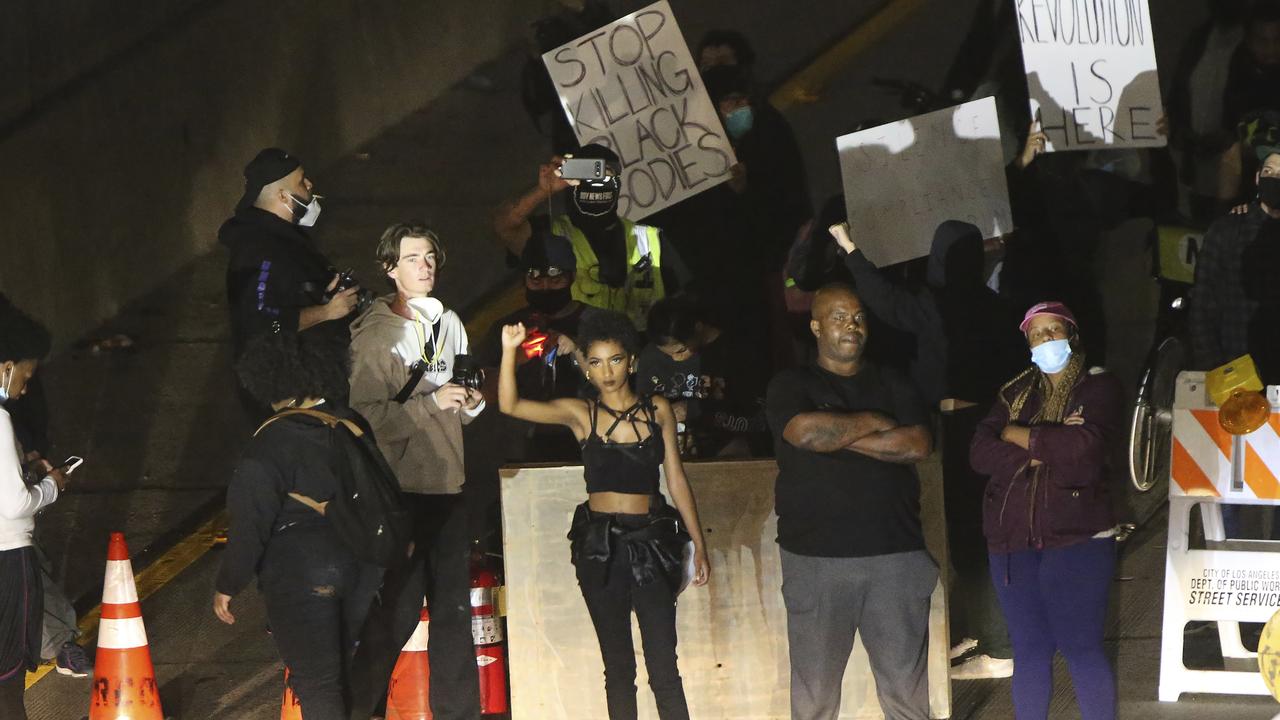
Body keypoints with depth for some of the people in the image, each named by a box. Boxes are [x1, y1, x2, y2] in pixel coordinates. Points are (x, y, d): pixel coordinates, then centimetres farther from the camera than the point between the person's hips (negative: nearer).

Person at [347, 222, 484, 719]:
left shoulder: (450, 324, 13)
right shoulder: (375, 336, -9)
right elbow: (367, 416, -18)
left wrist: (471, 402, 3)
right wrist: (432, 403, -20)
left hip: (449, 484, 7)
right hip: (403, 490, -7)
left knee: (454, 609, 10)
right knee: (398, 611, -5)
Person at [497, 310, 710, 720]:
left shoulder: (658, 411, 5)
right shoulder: (580, 415, 3)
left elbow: (676, 481, 7)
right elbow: (510, 405, -8)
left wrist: (698, 546, 6)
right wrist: (509, 351, -20)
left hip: (651, 543, 0)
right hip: (600, 545, 1)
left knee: (664, 667, -5)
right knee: (618, 666, 7)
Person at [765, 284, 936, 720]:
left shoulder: (892, 385, 15)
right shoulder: (791, 386, 7)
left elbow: (918, 445, -3)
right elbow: (806, 431, -15)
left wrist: (840, 437, -6)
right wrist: (873, 422, -3)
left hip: (896, 554, 2)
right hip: (816, 559, -2)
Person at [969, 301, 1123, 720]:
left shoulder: (1099, 386, 1)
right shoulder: (1015, 393, 14)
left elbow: (1085, 444, -18)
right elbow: (980, 454, 1)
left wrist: (1016, 435, -7)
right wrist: (1047, 448, -12)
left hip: (1077, 539, -4)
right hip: (1012, 541, 5)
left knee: (1081, 648, -5)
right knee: (1030, 650, 9)